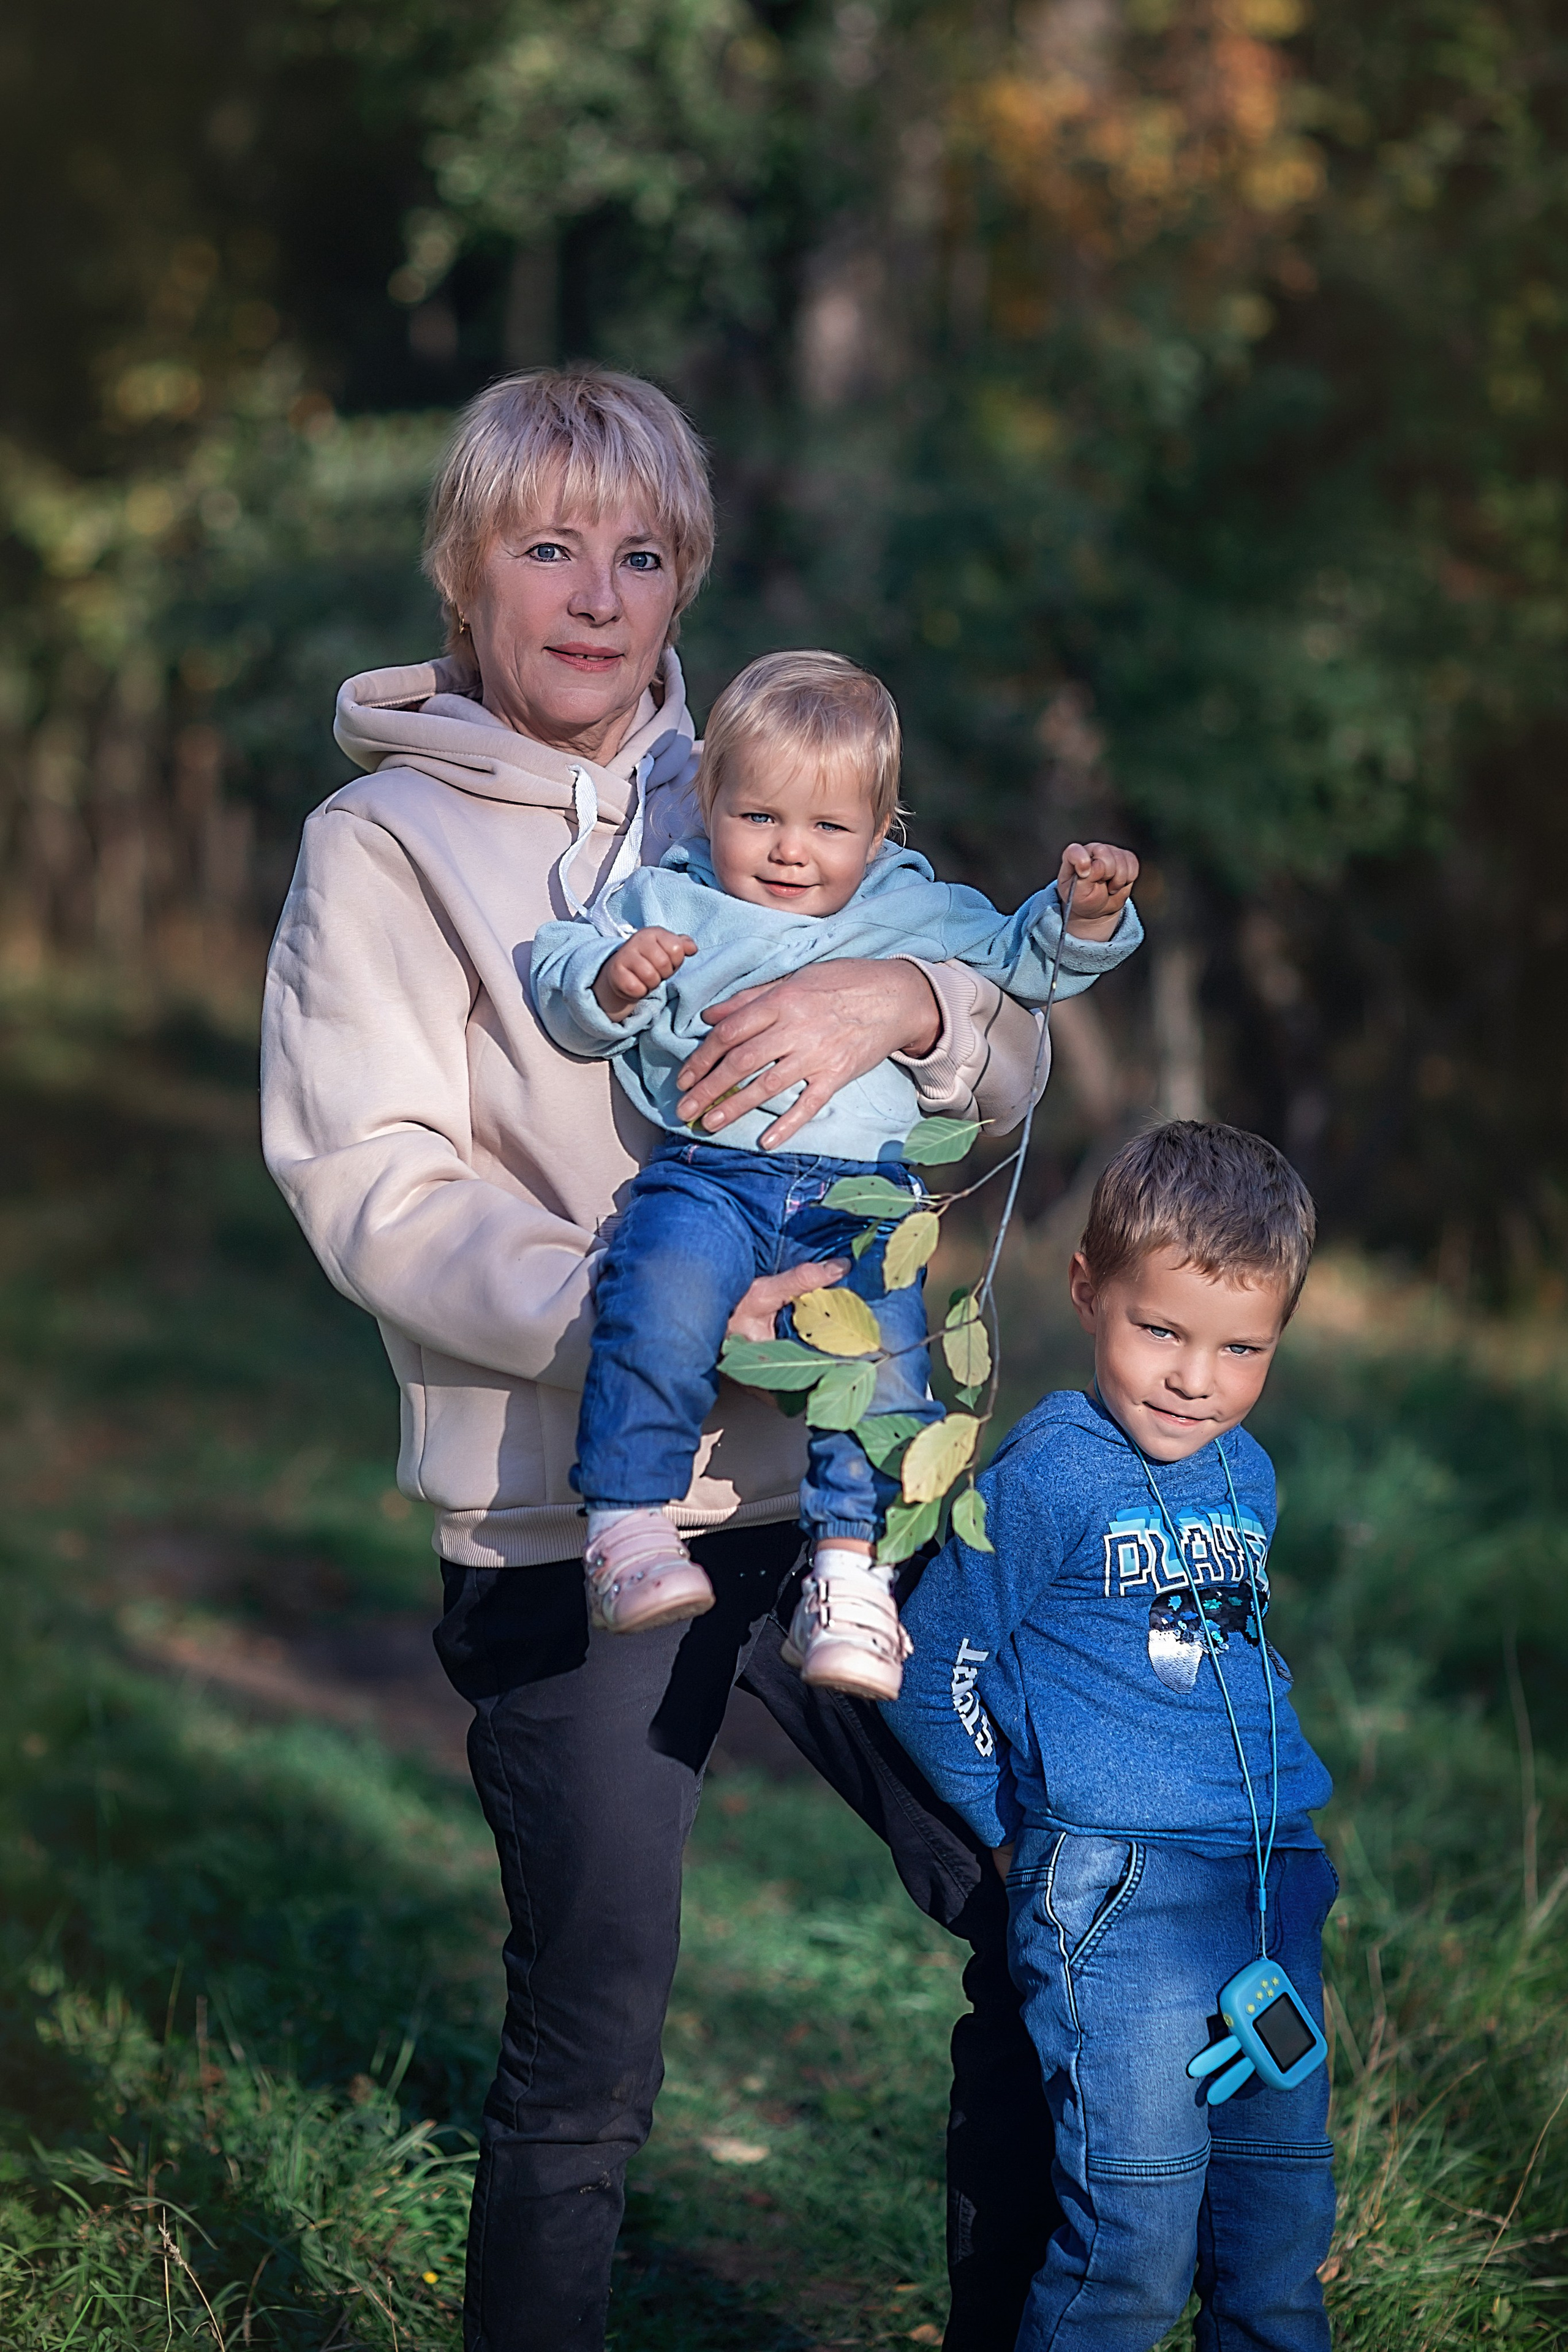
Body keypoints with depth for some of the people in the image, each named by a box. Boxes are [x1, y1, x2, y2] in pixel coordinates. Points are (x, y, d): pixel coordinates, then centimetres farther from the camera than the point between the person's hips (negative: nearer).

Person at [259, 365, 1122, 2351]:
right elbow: (376, 1190, -11)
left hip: (830, 1474, 4)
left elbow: (1005, 1075, 8)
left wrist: (901, 1000, -15)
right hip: (566, 1520, -4)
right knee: (586, 2069, 2)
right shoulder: (384, 845, 0)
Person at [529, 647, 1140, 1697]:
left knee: (886, 1351, -23)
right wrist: (611, 979, -12)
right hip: (707, 1175, -2)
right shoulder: (668, 904, 16)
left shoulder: (916, 912, 22)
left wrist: (1084, 915, 8)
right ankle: (629, 1529, -24)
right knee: (661, 1307, -32)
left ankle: (850, 1570, -15)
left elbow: (1022, 961, 28)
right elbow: (560, 976, 10)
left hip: (861, 1191, 2)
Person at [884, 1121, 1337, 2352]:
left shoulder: (1247, 1476, 11)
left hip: (1277, 1882, 7)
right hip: (1117, 1891, -7)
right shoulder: (1048, 1476, -9)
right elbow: (935, 1671, -4)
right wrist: (1012, 1830, 2)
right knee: (1136, 2241, -8)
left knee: (1286, 2216, 12)